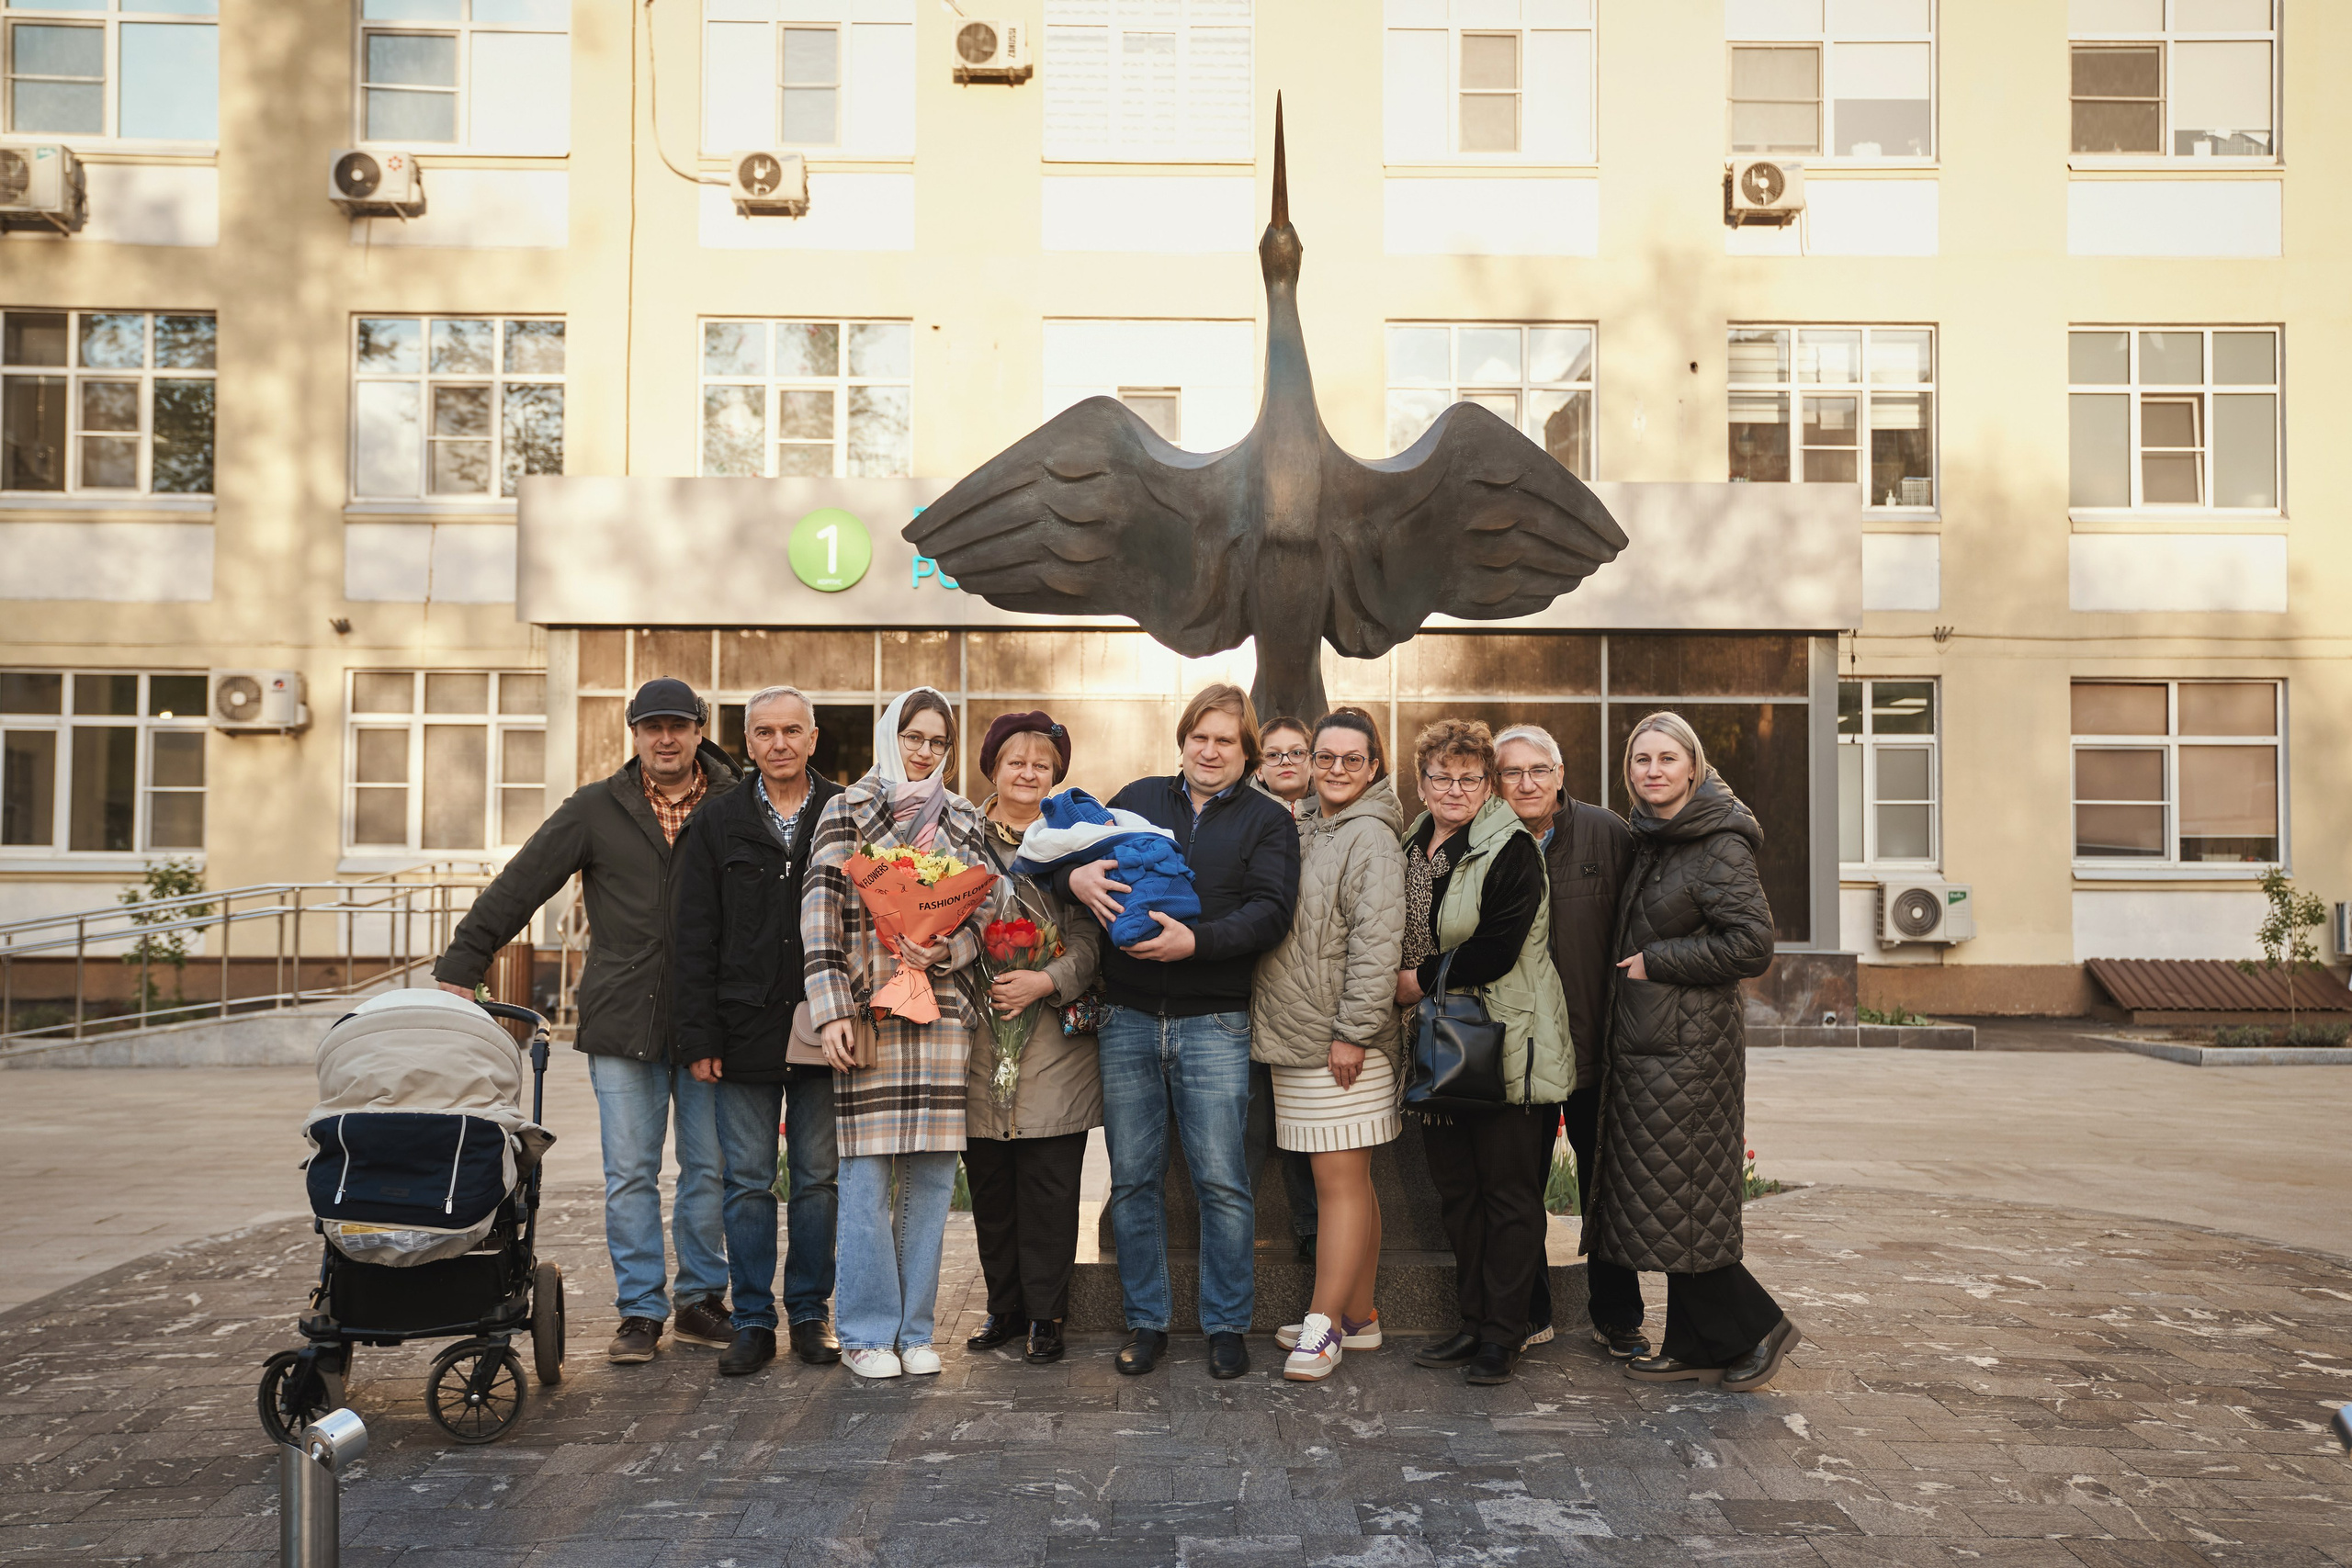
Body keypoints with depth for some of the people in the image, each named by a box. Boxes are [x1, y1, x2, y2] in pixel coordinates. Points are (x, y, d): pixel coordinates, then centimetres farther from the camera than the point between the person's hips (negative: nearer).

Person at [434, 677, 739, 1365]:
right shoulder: (597, 809, 5)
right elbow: (519, 884, 5)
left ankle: (702, 1300, 23)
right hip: (623, 1020, 0)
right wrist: (462, 966, 1)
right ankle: (641, 1309, 14)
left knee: (710, 1169, 8)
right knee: (630, 1173, 3)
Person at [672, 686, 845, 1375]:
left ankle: (810, 1313, 21)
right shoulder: (716, 824, 4)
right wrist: (698, 1037, -4)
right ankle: (753, 1321, 16)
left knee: (818, 1180, 8)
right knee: (747, 1183, 5)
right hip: (745, 1033, 0)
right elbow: (695, 938, 2)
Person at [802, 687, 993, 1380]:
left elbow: (982, 917, 12)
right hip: (868, 1014, -3)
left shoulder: (966, 822, 14)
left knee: (931, 1177, 5)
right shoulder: (846, 811, 4)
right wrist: (830, 1011, -10)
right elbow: (820, 913, -2)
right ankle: (867, 1332, 10)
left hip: (941, 1012, 3)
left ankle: (914, 1330, 16)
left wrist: (943, 950, -10)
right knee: (866, 1175, -2)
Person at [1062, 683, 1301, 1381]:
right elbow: (1070, 856, 12)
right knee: (1133, 1179, 7)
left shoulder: (1267, 820, 6)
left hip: (1213, 1024, -2)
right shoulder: (1138, 798, 13)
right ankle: (1146, 1322, 20)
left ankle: (1227, 1324, 14)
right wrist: (1077, 876, -12)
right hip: (1129, 1019, 3)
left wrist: (1195, 941, -22)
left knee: (1221, 1180, -1)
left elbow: (1269, 911, -7)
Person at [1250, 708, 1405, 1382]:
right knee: (1348, 1181, 15)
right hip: (1297, 1042, 9)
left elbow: (1376, 943, -17)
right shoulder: (1305, 829, 17)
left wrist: (1353, 1031, -19)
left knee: (1341, 1182, -3)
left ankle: (1324, 1325, 3)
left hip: (1341, 1046, -9)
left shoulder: (1370, 838, -10)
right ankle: (1358, 1315, 24)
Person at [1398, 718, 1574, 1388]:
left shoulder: (1511, 850, -12)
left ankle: (1503, 1336, 11)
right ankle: (1474, 1324, 25)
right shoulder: (1413, 848, 10)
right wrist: (1410, 984, 2)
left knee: (1510, 1196, 1)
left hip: (1508, 1049, -7)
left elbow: (1497, 949, -20)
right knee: (1457, 1191, 13)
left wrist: (1422, 979, -12)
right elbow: (1403, 939, 20)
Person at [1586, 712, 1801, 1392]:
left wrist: (1656, 963, -13)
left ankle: (1755, 1327, 13)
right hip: (1645, 1042, 9)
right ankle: (1693, 1348, 20)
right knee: (1663, 1202, 11)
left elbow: (1752, 945, -18)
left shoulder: (1720, 845, -12)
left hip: (1686, 1047, -9)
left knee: (1675, 1203, -4)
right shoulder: (1649, 841, 14)